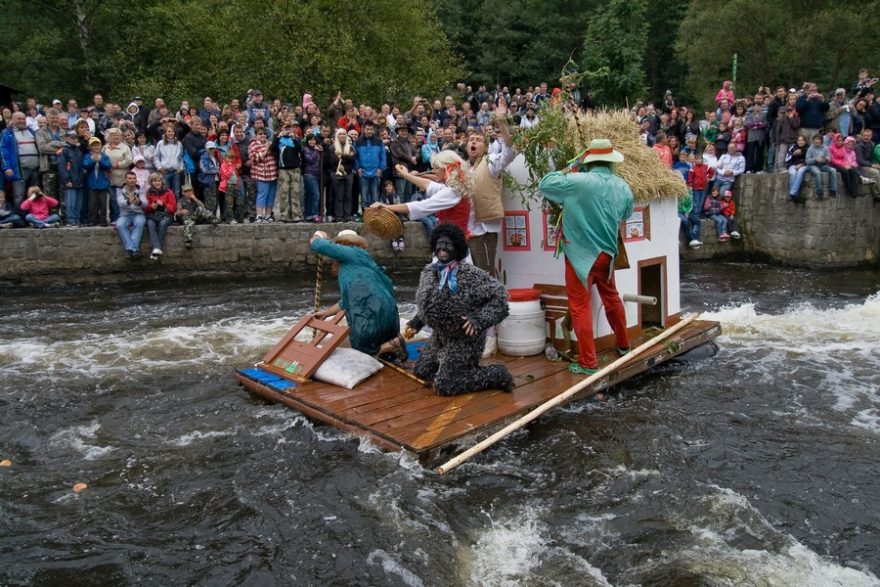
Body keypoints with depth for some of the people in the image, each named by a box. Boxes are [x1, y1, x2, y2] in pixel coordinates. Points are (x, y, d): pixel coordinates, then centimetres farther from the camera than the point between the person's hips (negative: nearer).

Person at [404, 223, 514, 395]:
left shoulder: (471, 275, -23)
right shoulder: (428, 271, -1)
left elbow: (499, 295, -24)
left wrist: (480, 319, -33)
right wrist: (415, 323, 7)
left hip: (465, 339, -8)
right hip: (440, 337, 8)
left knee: (443, 386, -13)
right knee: (421, 371, 18)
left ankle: (496, 374, 4)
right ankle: (467, 368, 30)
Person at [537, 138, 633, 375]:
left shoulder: (579, 182, -18)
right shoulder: (623, 188, 0)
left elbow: (544, 184, -10)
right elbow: (626, 215, 16)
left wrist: (570, 168, 0)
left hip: (581, 254, -5)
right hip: (607, 253, 6)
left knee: (580, 306, 1)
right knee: (611, 297, 24)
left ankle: (588, 362, 3)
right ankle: (623, 344, 40)